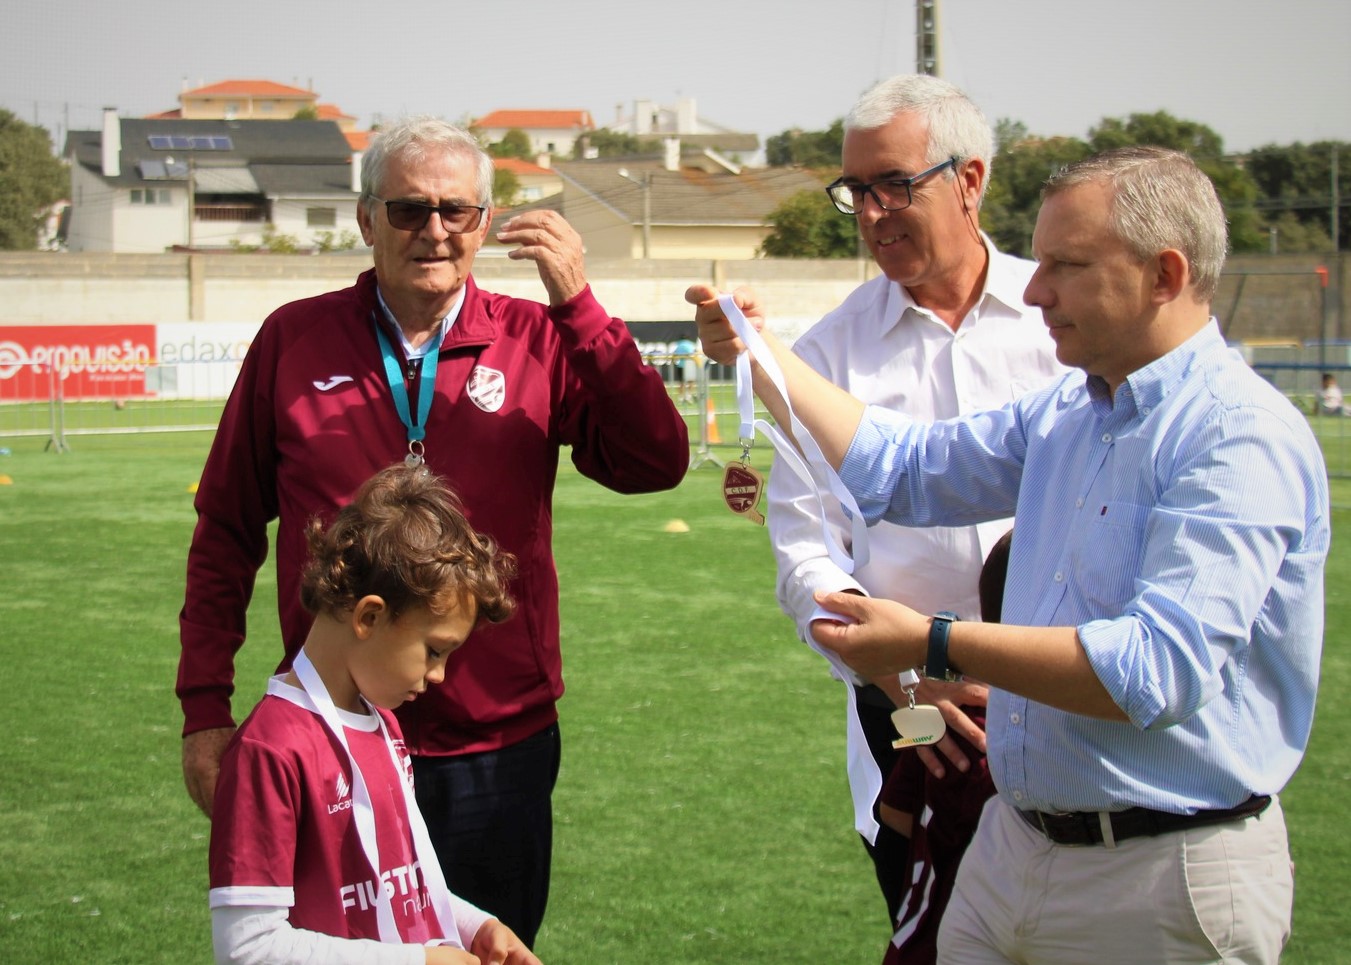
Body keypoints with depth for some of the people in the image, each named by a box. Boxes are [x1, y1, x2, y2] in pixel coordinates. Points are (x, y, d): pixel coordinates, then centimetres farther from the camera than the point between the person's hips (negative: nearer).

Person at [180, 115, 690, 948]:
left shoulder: (537, 342, 0)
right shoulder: (295, 341, 1)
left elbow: (656, 463, -12)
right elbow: (228, 529, 6)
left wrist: (577, 304, -19)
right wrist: (205, 707, 2)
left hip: (499, 750, 0)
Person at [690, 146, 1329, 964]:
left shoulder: (1241, 437, -18)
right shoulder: (1066, 413, 10)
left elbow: (1161, 668, -28)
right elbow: (899, 467, 19)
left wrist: (936, 644, -25)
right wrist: (758, 352, 11)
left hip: (1161, 880, -8)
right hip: (1012, 844, 8)